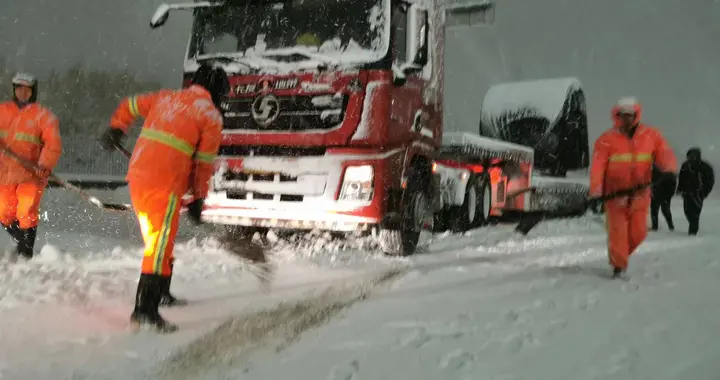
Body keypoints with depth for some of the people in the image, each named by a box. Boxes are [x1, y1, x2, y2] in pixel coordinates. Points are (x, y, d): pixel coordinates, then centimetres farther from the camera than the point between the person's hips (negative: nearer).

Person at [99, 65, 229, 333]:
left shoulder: (166, 96, 18)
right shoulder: (211, 115, 0)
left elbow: (128, 106, 29)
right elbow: (204, 163, 0)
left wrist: (115, 130, 45)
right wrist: (197, 199, 9)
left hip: (137, 175, 7)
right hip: (165, 184, -7)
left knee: (157, 238, 20)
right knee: (160, 245, -7)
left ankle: (160, 293, 33)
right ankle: (144, 311, -12)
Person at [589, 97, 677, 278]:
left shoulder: (651, 135, 1)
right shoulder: (607, 139, -6)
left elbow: (665, 154, -7)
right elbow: (598, 166, -13)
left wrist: (668, 170, -30)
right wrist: (595, 192, -24)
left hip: (640, 194, 3)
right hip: (614, 194, -3)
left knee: (638, 232, 9)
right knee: (617, 231, -5)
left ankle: (621, 255, 36)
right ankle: (618, 265, 11)